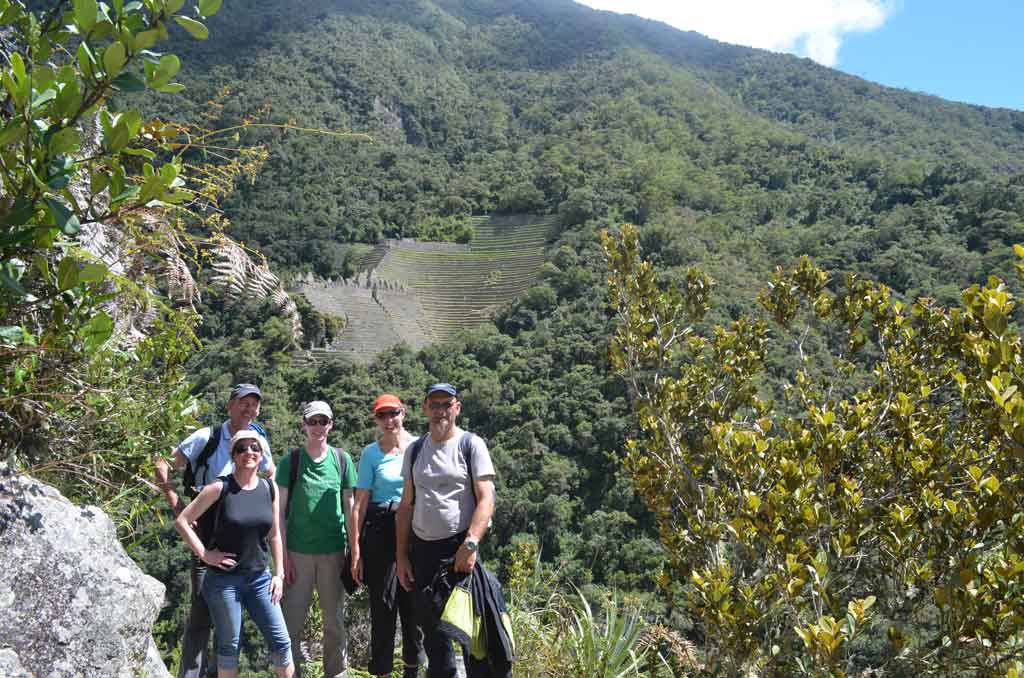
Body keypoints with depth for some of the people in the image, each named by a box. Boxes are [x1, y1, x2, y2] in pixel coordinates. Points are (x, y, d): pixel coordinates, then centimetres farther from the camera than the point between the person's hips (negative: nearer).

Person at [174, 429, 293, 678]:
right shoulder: (220, 488, -11)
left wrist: (279, 574, 7)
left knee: (281, 640, 4)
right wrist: (204, 554, -10)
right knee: (229, 644, 6)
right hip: (224, 579, -4)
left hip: (259, 578, 4)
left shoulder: (269, 489, 1)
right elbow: (181, 521, -6)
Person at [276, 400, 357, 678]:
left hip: (334, 551, 1)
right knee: (291, 621, 1)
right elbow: (280, 511, 0)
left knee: (334, 621, 11)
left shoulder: (342, 460, 3)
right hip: (298, 552, -1)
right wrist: (283, 555, -5)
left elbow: (350, 507, 8)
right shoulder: (290, 461, -1)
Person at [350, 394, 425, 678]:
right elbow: (359, 504, 0)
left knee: (414, 604, 8)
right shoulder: (371, 453, 1)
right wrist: (355, 552, -5)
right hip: (381, 530, -1)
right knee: (383, 604, 1)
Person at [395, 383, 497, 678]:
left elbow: (486, 499, -10)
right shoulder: (415, 450, 10)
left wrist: (470, 545, -21)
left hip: (460, 547, -5)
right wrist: (401, 556, 8)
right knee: (432, 629, 12)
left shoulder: (471, 445, -3)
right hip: (422, 549, 5)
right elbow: (406, 506, 13)